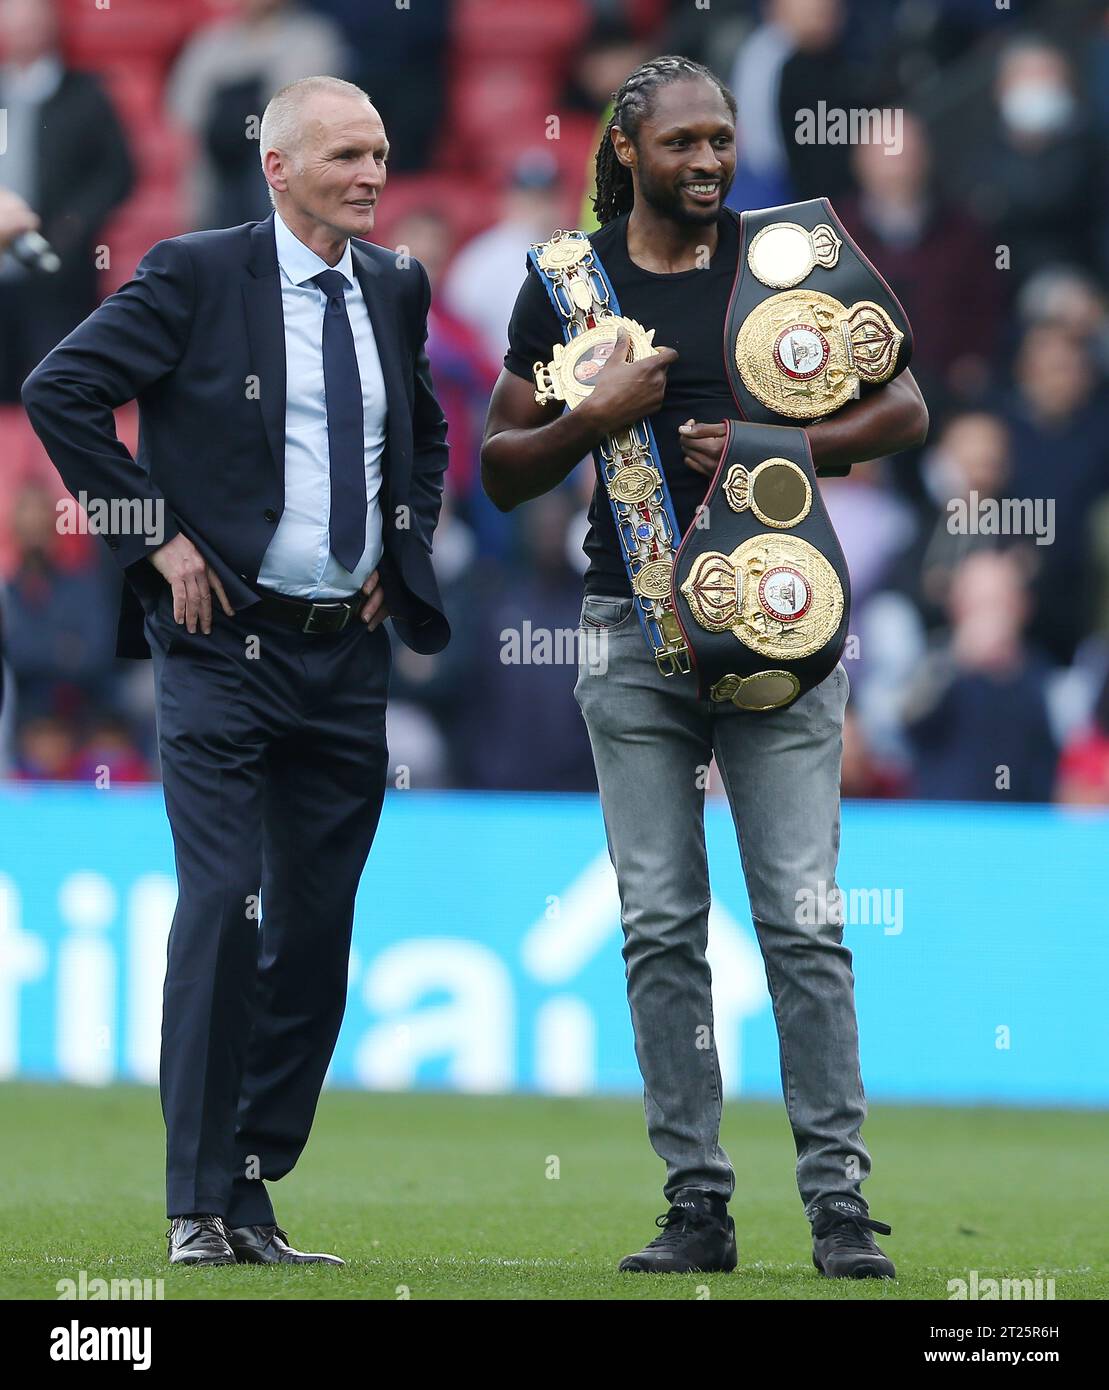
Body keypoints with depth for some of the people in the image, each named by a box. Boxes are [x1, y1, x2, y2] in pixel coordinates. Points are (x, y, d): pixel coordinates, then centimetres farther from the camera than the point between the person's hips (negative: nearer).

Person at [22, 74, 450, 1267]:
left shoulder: (394, 289, 11)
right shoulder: (197, 275, -7)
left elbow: (425, 430, 29)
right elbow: (60, 390, -11)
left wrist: (405, 544, 13)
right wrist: (156, 540, -12)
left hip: (348, 653, 6)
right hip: (227, 640, -6)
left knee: (318, 929, 6)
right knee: (223, 909, -12)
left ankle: (256, 1192, 14)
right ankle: (199, 1209, -8)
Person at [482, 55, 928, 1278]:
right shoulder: (569, 284, 6)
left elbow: (903, 408, 5)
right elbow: (502, 471, 9)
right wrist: (594, 417, -9)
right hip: (634, 630, 1)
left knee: (802, 921, -6)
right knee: (661, 927, 0)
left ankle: (838, 1199, -5)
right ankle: (696, 1203, 4)